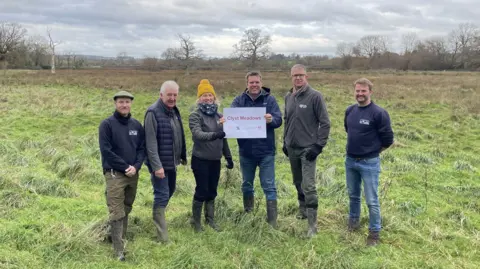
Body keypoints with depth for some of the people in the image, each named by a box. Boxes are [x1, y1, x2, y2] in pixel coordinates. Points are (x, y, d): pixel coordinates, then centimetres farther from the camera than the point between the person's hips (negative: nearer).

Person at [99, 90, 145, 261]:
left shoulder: (137, 125, 8)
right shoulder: (107, 124, -7)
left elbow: (142, 148, 8)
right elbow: (106, 150, -12)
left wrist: (136, 166, -9)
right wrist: (125, 167, -14)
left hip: (133, 174, 5)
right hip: (114, 174, -5)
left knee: (126, 209, 14)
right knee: (117, 213, -5)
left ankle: (122, 238, 28)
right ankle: (119, 249, -2)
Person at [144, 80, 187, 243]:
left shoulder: (174, 110, 9)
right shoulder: (153, 112, -18)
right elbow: (151, 142, -22)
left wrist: (183, 156, 20)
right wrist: (156, 165, -26)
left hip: (172, 162, 9)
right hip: (160, 164, -8)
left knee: (170, 191, 21)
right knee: (162, 196, -4)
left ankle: (158, 216, 44)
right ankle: (162, 235, 4)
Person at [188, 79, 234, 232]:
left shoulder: (219, 116, 9)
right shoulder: (195, 116, -8)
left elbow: (223, 139, 15)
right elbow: (198, 134, -26)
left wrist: (228, 157, 14)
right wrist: (213, 135, -44)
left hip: (215, 160, 5)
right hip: (200, 160, -5)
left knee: (212, 192, 12)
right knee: (201, 191, -1)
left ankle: (210, 221, 25)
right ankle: (196, 222, 14)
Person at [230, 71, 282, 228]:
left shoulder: (270, 99, -2)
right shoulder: (239, 100, 1)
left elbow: (279, 120, -10)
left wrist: (271, 119, -34)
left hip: (266, 151, -2)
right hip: (246, 151, 2)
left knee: (269, 186, 1)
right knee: (247, 185, 16)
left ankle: (272, 221, 7)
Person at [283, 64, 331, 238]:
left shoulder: (315, 96, -10)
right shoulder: (288, 97, 8)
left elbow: (325, 123, -10)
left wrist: (319, 145, -14)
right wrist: (285, 142, 15)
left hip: (308, 148, -6)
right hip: (292, 148, 6)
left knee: (309, 186, -10)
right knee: (298, 183, 17)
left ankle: (312, 224, -4)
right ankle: (302, 209, 37)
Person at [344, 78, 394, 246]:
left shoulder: (378, 113, -15)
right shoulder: (349, 111, 3)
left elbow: (388, 139, -9)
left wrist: (372, 151, 2)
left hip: (369, 163, -6)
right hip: (350, 161, 6)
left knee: (371, 200, 1)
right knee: (353, 195, 20)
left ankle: (375, 232, 15)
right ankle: (353, 222, 39)